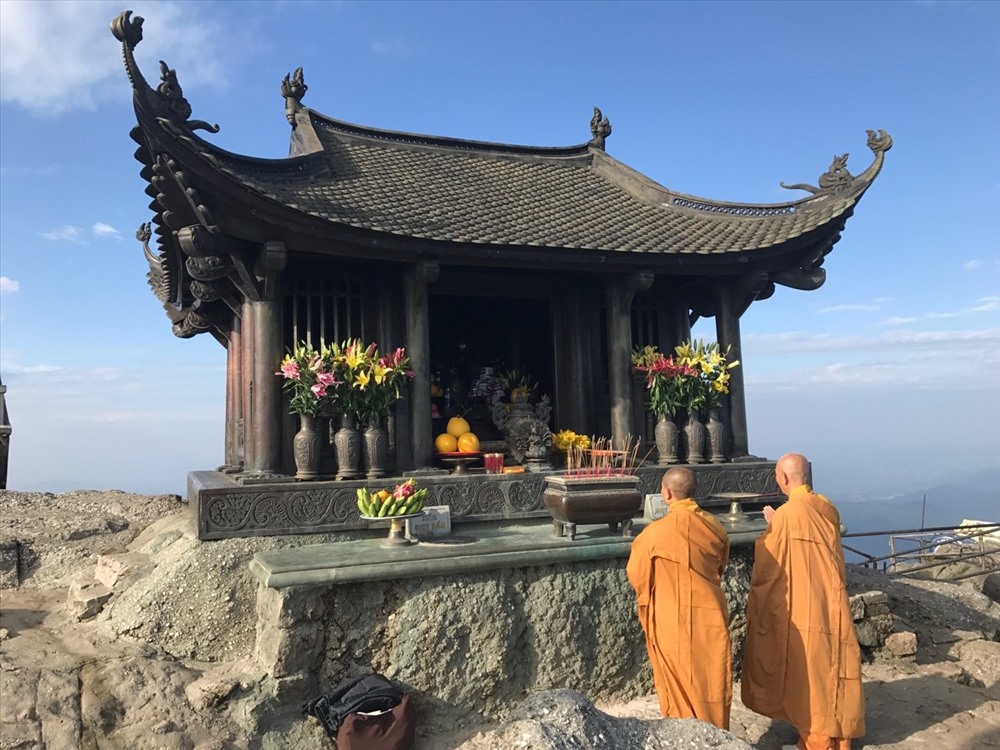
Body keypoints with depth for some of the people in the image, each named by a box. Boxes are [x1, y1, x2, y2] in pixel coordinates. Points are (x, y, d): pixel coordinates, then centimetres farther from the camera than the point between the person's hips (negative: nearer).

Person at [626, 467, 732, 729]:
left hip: (674, 623, -4)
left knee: (680, 692, 12)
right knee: (713, 686, 18)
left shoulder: (655, 533, -19)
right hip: (711, 618, 4)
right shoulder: (715, 527, -4)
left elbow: (636, 576, -4)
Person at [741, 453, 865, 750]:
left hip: (803, 609, -7)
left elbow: (766, 568, -10)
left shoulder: (786, 515, -19)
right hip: (831, 603, 7)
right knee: (830, 670, 16)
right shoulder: (827, 508, 2)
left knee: (808, 675, 7)